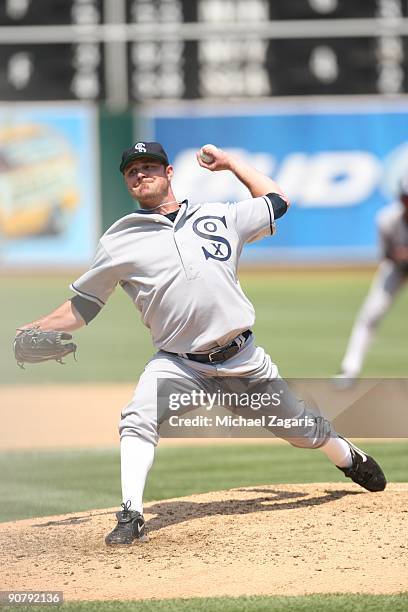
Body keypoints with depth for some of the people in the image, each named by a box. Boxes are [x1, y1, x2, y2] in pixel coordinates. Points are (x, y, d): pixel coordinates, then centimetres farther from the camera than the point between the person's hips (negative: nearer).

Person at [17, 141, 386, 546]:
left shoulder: (220, 217, 7)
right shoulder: (119, 241, 3)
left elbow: (277, 202, 22)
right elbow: (83, 306, 7)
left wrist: (230, 163, 20)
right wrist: (38, 329, -7)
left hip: (244, 358, 1)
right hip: (178, 362, -1)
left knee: (302, 427, 11)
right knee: (138, 419, -28)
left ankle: (349, 457, 42)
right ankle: (130, 516, -25)